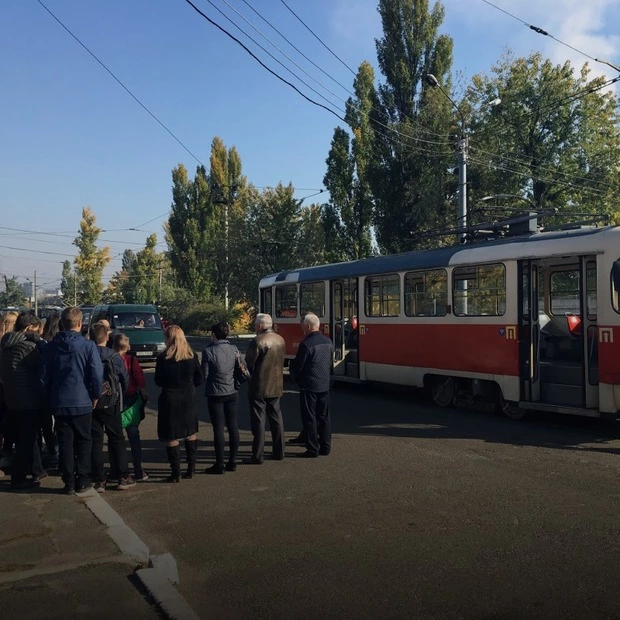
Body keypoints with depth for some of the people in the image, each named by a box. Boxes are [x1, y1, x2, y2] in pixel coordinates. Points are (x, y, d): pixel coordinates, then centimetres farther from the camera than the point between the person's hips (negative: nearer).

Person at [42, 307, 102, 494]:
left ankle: (68, 482, 12)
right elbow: (97, 375, -12)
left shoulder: (50, 346, 1)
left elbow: (45, 375, 6)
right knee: (83, 441, 10)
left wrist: (51, 396, 16)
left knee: (65, 442, 9)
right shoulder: (88, 345, -11)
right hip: (82, 402, -3)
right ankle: (82, 480, 12)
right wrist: (95, 396, 2)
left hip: (59, 403, 3)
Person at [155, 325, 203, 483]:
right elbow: (199, 379, 2)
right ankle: (191, 467, 23)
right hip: (189, 398, 4)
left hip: (170, 399, -4)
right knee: (190, 432, 18)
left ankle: (176, 472, 7)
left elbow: (158, 381, -4)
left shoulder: (163, 358, -13)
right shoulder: (192, 356, -2)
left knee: (171, 436, 4)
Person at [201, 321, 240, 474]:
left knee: (218, 428, 1)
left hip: (215, 394, -4)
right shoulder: (234, 349, 0)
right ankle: (232, 462, 17)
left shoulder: (209, 351, -13)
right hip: (232, 393, 4)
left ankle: (219, 464, 5)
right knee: (233, 426, 10)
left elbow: (204, 375, -9)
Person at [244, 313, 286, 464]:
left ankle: (257, 456, 3)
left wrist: (248, 375, 4)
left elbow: (248, 364, -14)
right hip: (276, 386, 7)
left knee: (258, 420, 0)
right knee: (276, 418, 16)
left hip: (259, 387, -7)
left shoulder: (258, 342, -18)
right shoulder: (280, 340, 5)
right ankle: (279, 452, 23)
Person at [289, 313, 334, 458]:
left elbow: (297, 366, -11)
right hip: (325, 386, 7)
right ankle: (325, 447, 19)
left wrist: (296, 378, 7)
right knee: (324, 417, 13)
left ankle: (313, 449, 4)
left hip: (309, 387, -7)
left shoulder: (306, 344, -17)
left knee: (310, 418, 1)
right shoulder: (328, 342, 5)